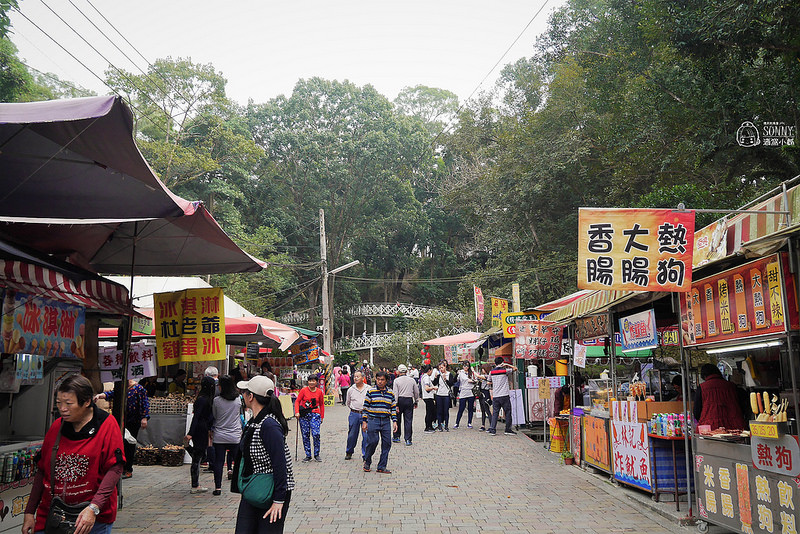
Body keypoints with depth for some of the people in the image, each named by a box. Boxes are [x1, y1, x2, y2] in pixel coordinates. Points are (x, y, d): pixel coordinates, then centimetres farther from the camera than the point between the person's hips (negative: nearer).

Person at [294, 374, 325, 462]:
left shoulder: (319, 391, 4)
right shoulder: (303, 390, 0)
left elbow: (321, 404, 14)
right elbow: (297, 401, 2)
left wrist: (322, 417, 13)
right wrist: (297, 412, -11)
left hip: (315, 414, 0)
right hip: (304, 415, 0)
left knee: (316, 434, -13)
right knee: (305, 435, 3)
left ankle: (316, 454, 2)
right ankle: (308, 455, 14)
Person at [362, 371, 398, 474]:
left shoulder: (390, 393, 11)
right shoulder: (371, 391, 2)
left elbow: (393, 408, 14)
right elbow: (366, 407, 3)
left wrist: (394, 421, 6)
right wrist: (364, 421, -1)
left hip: (385, 421, 3)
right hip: (373, 420, -3)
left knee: (387, 443, 0)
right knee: (373, 441, -10)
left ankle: (382, 466, 10)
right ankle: (367, 462, 15)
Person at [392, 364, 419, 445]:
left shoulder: (396, 380, -5)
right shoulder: (412, 380, 2)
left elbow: (395, 393, -9)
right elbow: (416, 392, 9)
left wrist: (396, 405, -8)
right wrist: (416, 402, 22)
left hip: (400, 400, -1)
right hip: (409, 401, 1)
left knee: (398, 419, 14)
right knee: (408, 420, 3)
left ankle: (396, 437, 24)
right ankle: (408, 439, 1)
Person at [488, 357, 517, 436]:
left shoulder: (491, 372, 7)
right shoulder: (505, 370, -4)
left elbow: (489, 383, 18)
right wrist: (506, 365, 15)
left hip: (495, 396, 4)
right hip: (504, 395, -3)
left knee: (495, 412, 6)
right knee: (507, 412, 6)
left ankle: (492, 429, 0)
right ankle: (508, 430, 9)